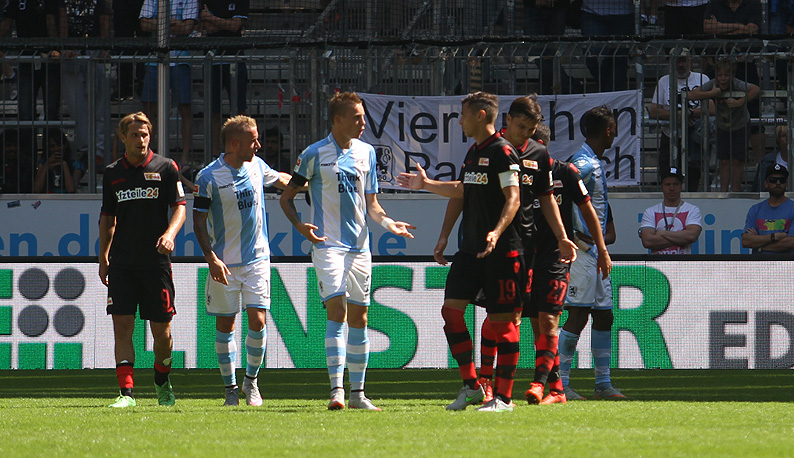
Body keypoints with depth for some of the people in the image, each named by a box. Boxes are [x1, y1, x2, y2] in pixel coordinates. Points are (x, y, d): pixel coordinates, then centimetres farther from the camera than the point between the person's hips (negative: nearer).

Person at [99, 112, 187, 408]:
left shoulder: (165, 168, 2)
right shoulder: (112, 173, 10)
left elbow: (179, 207, -2)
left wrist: (170, 234, -22)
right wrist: (103, 258, 14)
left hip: (156, 260, -2)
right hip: (122, 262, 2)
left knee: (161, 329, 3)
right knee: (122, 325, -9)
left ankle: (162, 383, 27)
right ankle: (126, 392, -10)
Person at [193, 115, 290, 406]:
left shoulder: (256, 166, 4)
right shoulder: (209, 177, -10)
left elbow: (282, 180, 26)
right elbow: (198, 222, -8)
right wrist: (211, 258, -17)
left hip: (257, 259, 3)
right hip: (224, 262, -3)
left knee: (257, 320, -7)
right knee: (225, 324, 2)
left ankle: (251, 381, 12)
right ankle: (231, 388, 13)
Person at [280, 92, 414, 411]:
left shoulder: (366, 152, 11)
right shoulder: (315, 154, -3)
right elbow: (287, 197, 2)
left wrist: (387, 222, -3)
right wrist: (299, 225, -16)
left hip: (360, 246, 5)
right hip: (328, 244, -5)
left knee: (358, 316, 7)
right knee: (337, 310, -17)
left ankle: (357, 393, 14)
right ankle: (336, 389, -22)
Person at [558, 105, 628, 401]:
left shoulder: (594, 162, 17)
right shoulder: (585, 163, -14)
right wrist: (583, 235, -25)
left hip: (596, 251, 10)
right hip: (583, 249, -10)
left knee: (604, 316, 11)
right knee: (578, 315, -9)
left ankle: (603, 384, 15)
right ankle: (559, 382, -7)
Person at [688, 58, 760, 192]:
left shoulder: (737, 85, -26)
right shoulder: (713, 85, -18)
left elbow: (756, 90, -41)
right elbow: (691, 95, -23)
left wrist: (739, 102, -44)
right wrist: (712, 93, -33)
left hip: (740, 127, -2)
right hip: (723, 128, 2)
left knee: (737, 161, -2)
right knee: (724, 161, 2)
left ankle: (735, 190, 8)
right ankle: (723, 190, 6)